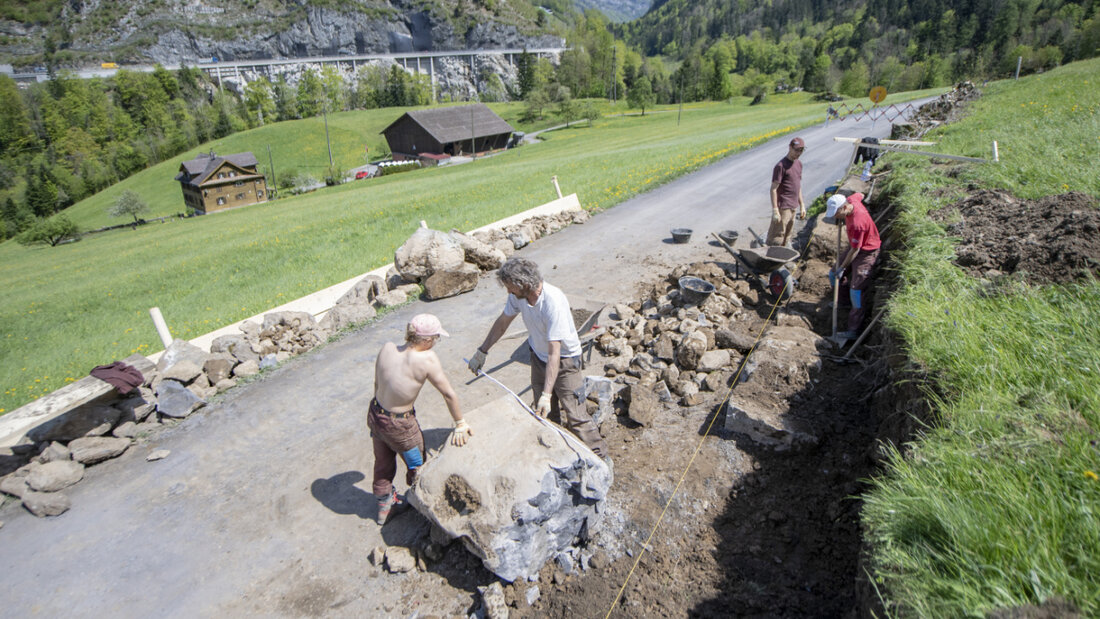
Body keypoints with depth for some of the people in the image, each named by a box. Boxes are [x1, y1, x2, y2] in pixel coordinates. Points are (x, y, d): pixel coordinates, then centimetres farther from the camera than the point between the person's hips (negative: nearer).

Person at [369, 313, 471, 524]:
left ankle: (384, 504, 51)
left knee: (383, 464, 28)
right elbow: (449, 394, -20)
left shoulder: (386, 348, -12)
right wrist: (460, 424, -7)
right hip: (399, 427, -6)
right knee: (417, 466, 23)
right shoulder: (427, 359, -28)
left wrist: (376, 412, 18)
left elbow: (377, 384, 2)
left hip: (375, 414, 6)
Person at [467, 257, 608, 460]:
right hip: (538, 357, 7)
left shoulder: (553, 302, -35)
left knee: (575, 416, -5)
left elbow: (554, 352, -36)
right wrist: (482, 351, 8)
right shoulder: (517, 295, -14)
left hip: (564, 360, -7)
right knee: (544, 414, 16)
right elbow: (502, 322, 6)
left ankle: (600, 459, 12)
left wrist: (547, 394, -39)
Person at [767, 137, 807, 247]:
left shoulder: (798, 164, 13)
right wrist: (775, 210, -19)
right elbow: (773, 189, -15)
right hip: (783, 208, -8)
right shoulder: (781, 166, -13)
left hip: (793, 208, 8)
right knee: (776, 240, -5)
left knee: (786, 239, 15)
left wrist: (802, 205, 19)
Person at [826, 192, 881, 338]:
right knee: (834, 274, 17)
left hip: (867, 251, -10)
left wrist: (842, 267, -16)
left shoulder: (857, 223, -36)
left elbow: (855, 250, -27)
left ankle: (854, 329, -11)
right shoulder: (851, 200, -12)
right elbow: (860, 195, 15)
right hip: (855, 246, 10)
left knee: (857, 289, -13)